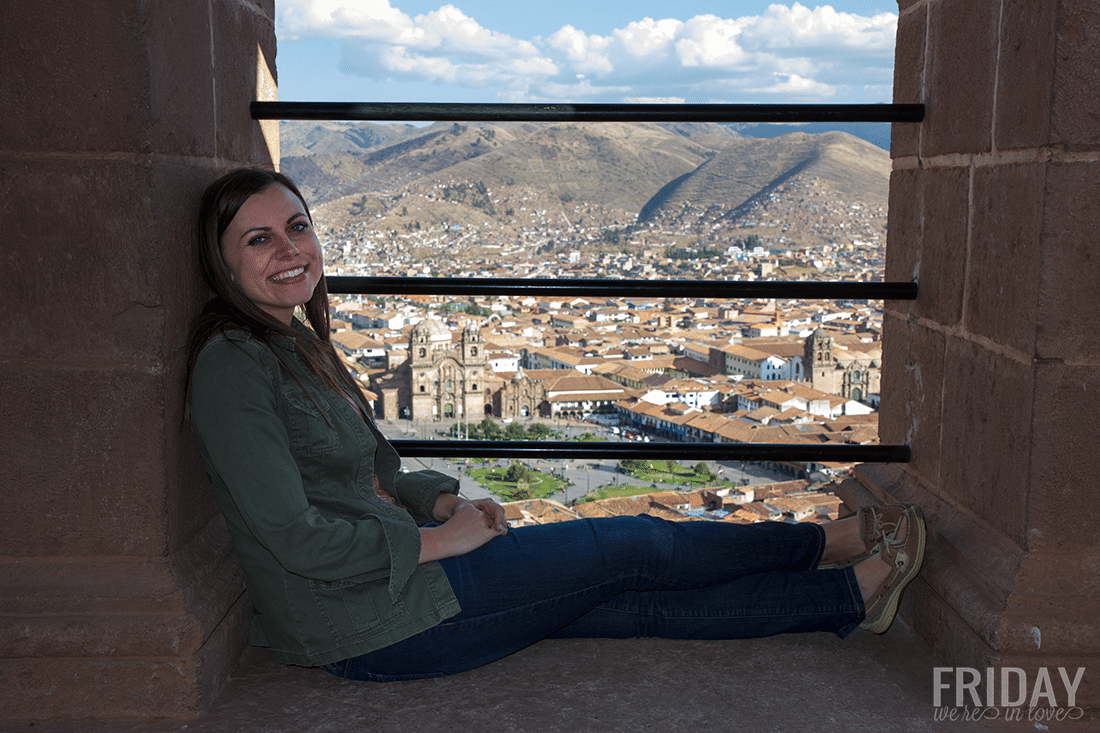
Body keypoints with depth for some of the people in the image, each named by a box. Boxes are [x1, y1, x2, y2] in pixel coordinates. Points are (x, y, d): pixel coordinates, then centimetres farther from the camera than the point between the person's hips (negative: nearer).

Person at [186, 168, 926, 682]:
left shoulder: (294, 342, 10)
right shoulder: (233, 365, -19)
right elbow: (297, 539, -22)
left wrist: (442, 499, 2)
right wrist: (440, 539, -13)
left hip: (387, 569, 8)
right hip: (371, 627, -8)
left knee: (639, 604, 9)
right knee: (636, 548, 0)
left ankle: (852, 600, 21)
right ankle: (831, 545, 18)